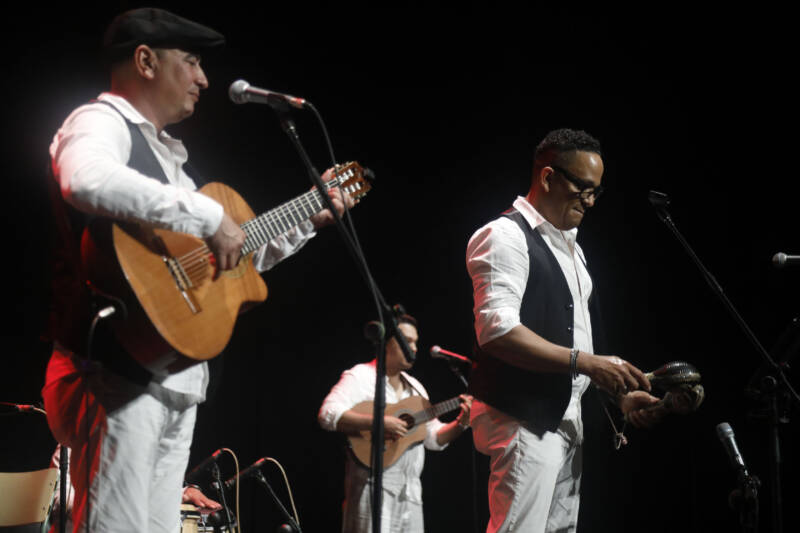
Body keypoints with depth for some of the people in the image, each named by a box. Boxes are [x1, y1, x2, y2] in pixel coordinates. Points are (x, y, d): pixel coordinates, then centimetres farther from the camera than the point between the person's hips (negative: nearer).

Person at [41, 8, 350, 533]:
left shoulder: (171, 156, 24)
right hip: (119, 371, -9)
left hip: (178, 380, 9)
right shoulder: (102, 122, -4)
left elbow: (234, 258, 31)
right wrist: (209, 216, -24)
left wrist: (307, 219, 27)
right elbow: (87, 181, -31)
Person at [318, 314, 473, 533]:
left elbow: (435, 438, 22)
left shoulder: (415, 387, 21)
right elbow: (328, 414, -18)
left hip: (410, 490, 7)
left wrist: (460, 423, 3)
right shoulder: (361, 377, -3)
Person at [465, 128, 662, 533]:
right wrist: (584, 362, -23)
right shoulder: (505, 236, -8)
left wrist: (620, 392, 12)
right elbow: (497, 331, -21)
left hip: (565, 420, 10)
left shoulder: (571, 248, 22)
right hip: (522, 420, -9)